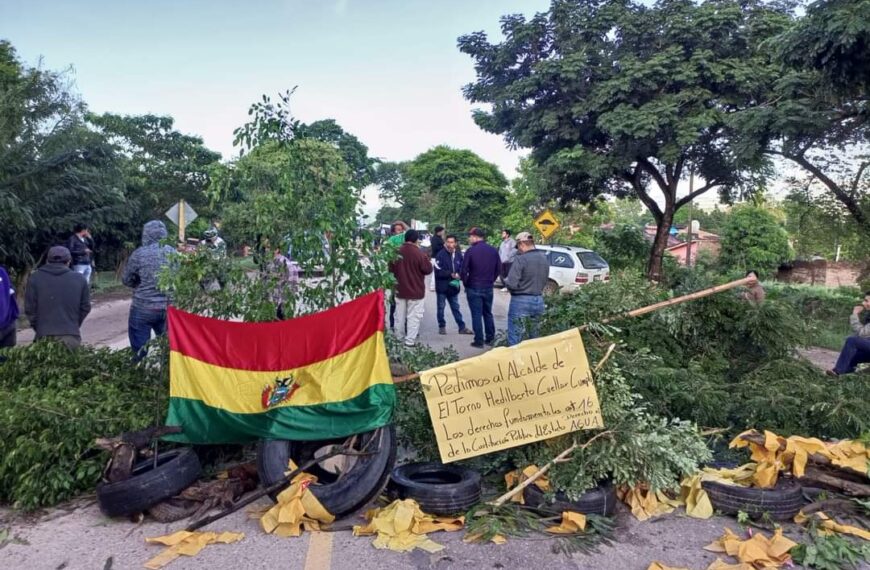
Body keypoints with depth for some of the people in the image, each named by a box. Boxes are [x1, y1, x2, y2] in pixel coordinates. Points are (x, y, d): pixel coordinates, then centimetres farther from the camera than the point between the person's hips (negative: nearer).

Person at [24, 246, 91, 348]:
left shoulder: (35, 278, 3)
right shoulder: (79, 279, 4)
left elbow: (30, 308, 3)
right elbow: (85, 307, 7)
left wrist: (38, 329, 14)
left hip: (44, 337, 0)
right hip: (71, 336, 0)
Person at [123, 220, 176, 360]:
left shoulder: (139, 254, -9)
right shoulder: (173, 252, 0)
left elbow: (126, 280, 2)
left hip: (143, 307, -4)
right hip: (169, 306, 4)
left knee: (140, 347, 6)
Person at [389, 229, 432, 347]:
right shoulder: (419, 254, -18)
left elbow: (391, 269, 9)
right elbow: (428, 269, -9)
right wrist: (426, 259, 6)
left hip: (400, 290, 5)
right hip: (415, 290, -5)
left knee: (401, 316, 16)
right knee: (413, 316, 0)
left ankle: (399, 338, 24)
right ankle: (410, 340, -3)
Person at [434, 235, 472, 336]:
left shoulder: (458, 254, 0)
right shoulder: (441, 254, -15)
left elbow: (462, 268, 8)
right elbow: (438, 271, -19)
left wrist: (458, 275, -12)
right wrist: (451, 274, -20)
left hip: (454, 286, 4)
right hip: (442, 286, -4)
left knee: (456, 307, 14)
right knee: (441, 307, 8)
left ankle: (462, 327, 20)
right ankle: (442, 326, 22)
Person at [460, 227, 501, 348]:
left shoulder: (471, 251, -14)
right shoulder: (494, 250, 2)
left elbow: (463, 271, -14)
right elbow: (498, 269, 6)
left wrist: (466, 283, 2)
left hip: (474, 288, -5)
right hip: (488, 287, 5)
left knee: (476, 315, 2)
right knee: (488, 313, 17)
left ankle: (479, 341, 5)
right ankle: (490, 339, 22)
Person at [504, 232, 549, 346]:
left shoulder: (520, 259, -17)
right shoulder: (544, 258, 6)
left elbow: (511, 284, -20)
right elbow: (544, 281, 13)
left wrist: (505, 280, 1)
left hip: (521, 302, -7)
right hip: (539, 301, 7)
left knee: (515, 339, -1)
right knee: (534, 337, 19)